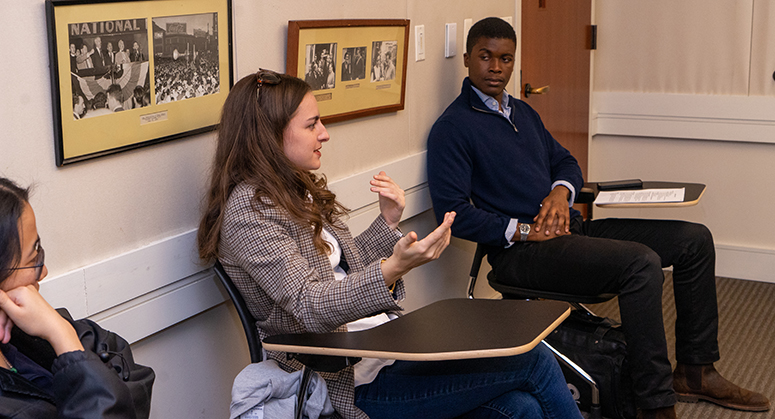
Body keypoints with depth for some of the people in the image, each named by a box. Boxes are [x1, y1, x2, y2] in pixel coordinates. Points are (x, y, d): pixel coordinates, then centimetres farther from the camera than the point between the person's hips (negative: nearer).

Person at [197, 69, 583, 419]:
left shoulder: (298, 192, 15)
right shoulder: (248, 211, -14)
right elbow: (311, 308, -24)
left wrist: (388, 222, 7)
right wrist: (394, 268, -37)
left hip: (385, 343, 8)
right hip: (355, 380, -8)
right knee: (535, 361, -11)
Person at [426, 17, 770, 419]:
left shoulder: (522, 112, 20)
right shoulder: (452, 128, -6)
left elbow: (565, 161, 26)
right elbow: (453, 212, -14)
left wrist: (560, 192, 2)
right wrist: (523, 231, -18)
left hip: (567, 228, 9)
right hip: (520, 251, -9)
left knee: (694, 239, 2)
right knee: (641, 262, -31)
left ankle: (695, 371, 11)